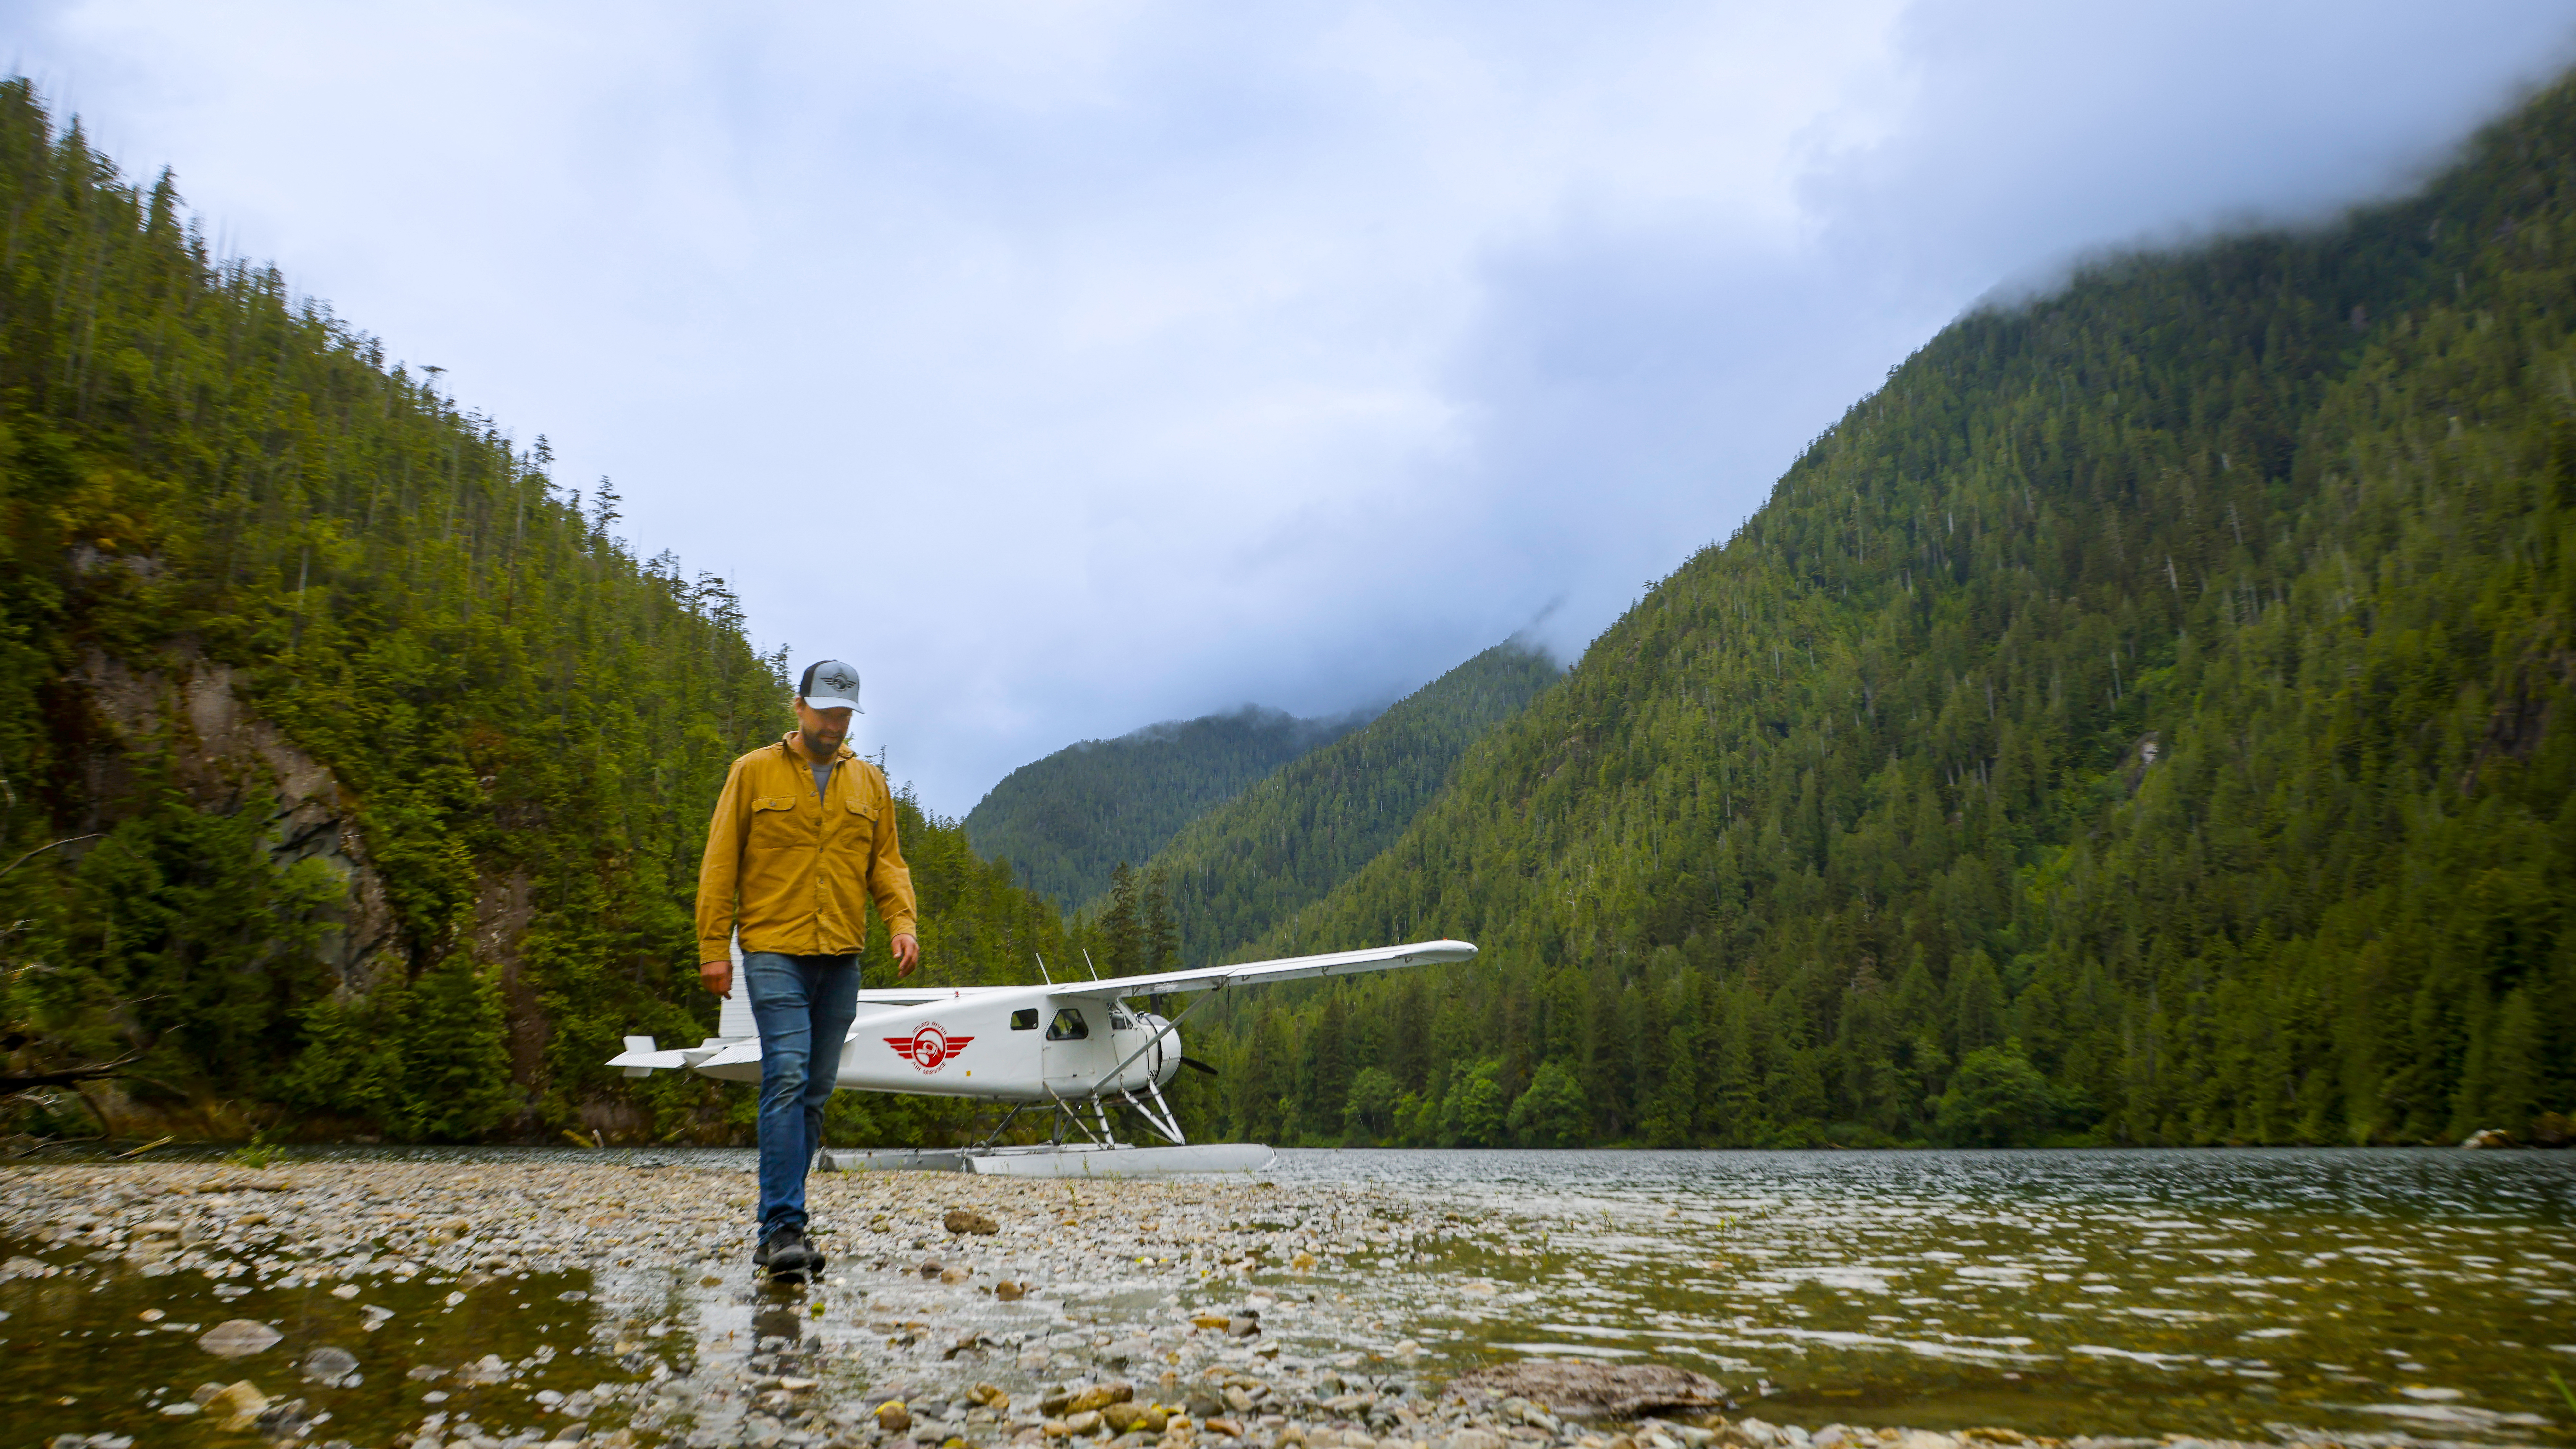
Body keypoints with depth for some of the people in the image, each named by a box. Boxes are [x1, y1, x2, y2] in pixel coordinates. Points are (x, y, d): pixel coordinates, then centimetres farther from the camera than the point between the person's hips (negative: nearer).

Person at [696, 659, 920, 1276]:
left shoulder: (869, 783, 13)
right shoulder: (754, 773, 3)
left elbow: (887, 862, 14)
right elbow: (720, 864, 3)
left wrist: (903, 924, -3)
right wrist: (714, 947, -3)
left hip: (841, 959, 4)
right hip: (775, 952, -4)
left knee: (816, 1092, 7)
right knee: (787, 1079, -16)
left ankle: (778, 1221, 17)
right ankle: (782, 1228, -16)